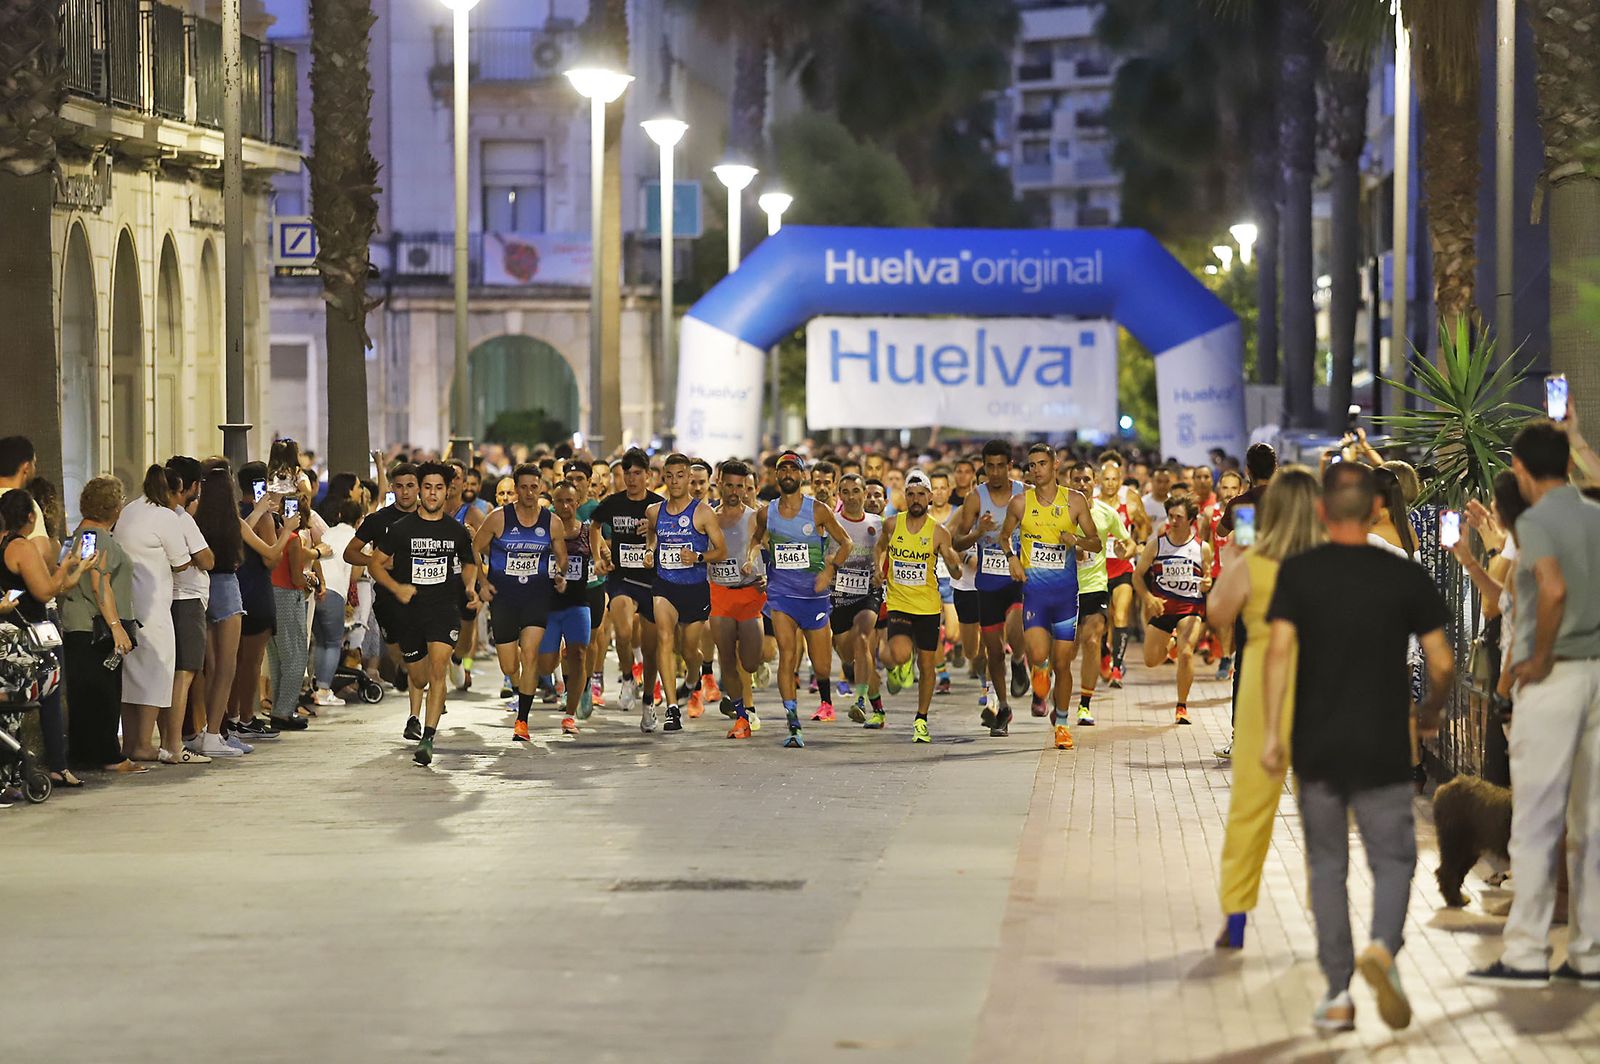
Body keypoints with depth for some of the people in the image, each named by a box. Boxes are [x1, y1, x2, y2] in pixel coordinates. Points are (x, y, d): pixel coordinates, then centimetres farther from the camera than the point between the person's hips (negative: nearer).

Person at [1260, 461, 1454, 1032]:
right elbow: (1443, 662, -1)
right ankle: (1383, 947, -21)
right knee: (1393, 859, 8)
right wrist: (1431, 710, 18)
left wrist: (1271, 729, -11)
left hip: (1317, 747, 1)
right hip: (1384, 748, -1)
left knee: (1327, 865, 11)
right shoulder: (1407, 577, -1)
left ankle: (1338, 995, 9)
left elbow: (1279, 648, -12)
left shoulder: (1298, 572, -2)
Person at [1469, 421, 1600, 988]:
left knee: (1535, 820, -3)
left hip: (1553, 679, -7)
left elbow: (1554, 588, -28)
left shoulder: (1536, 522, -10)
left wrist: (1540, 658, -16)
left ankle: (1526, 953, -2)